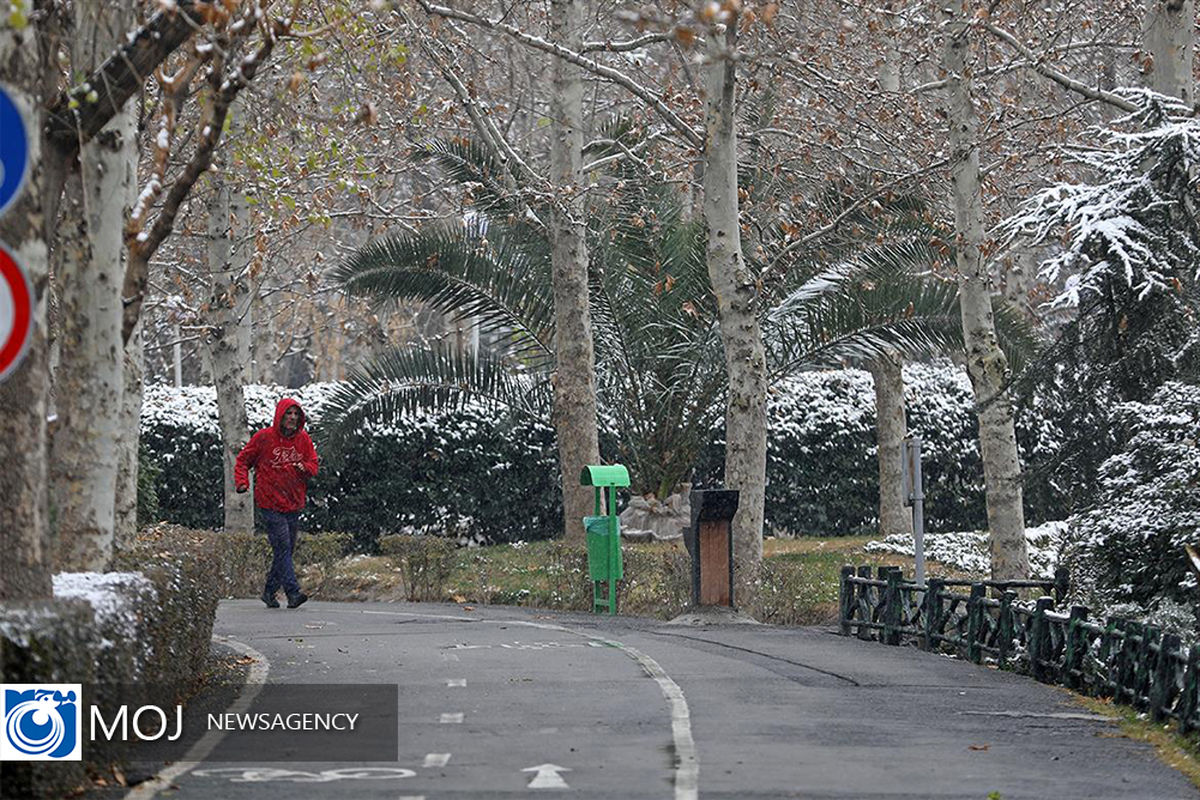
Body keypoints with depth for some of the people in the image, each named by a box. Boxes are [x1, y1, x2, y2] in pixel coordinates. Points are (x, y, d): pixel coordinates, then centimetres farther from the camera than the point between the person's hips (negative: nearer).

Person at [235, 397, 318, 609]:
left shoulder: (303, 439, 7)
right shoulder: (263, 438, -5)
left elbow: (313, 465, 11)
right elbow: (243, 460, 5)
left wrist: (305, 467, -12)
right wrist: (242, 481, -11)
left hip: (294, 504, 5)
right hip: (271, 504, -5)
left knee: (287, 549, 8)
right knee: (283, 547, -14)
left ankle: (270, 591, 20)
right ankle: (293, 592, -19)